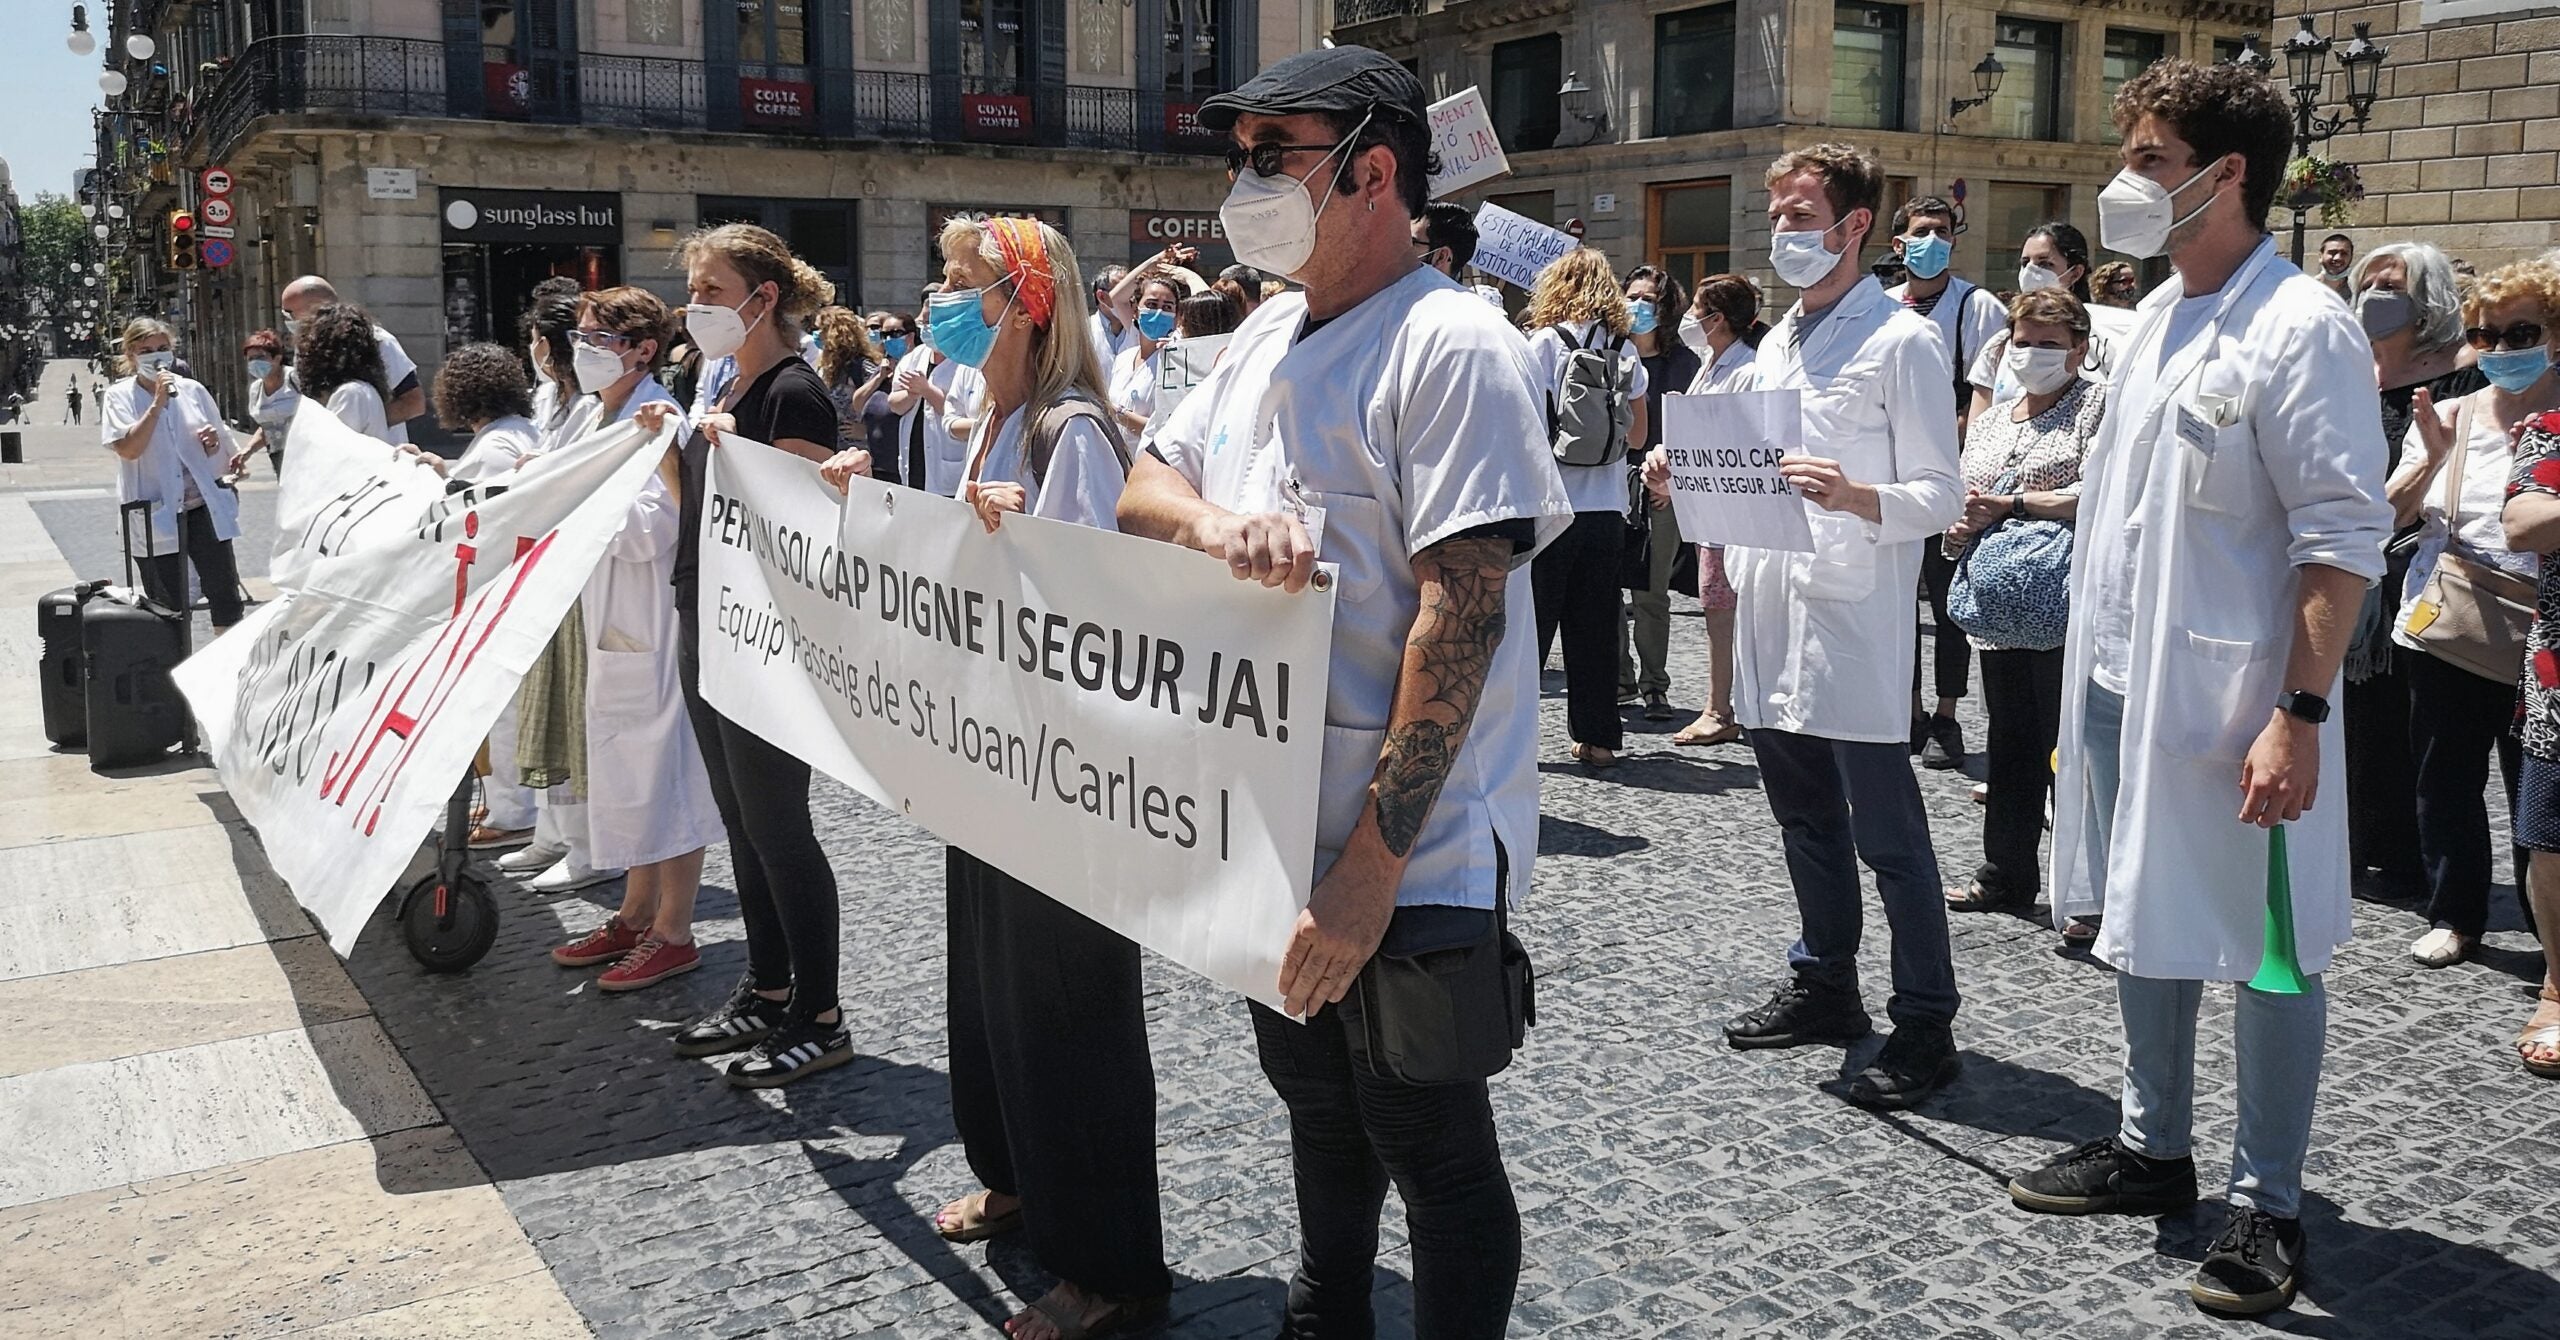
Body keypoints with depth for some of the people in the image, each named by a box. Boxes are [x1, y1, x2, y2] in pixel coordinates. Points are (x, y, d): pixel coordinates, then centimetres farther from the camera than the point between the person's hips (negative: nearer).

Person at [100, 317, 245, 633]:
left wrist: (213, 442, -7)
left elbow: (221, 453, 17)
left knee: (226, 596, 6)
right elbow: (128, 449, -17)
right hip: (156, 515, -3)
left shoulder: (193, 390, 7)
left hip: (204, 508, 3)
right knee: (167, 608, 5)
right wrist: (157, 402, -18)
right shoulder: (119, 396, -2)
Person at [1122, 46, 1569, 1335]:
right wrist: (1219, 522, -16)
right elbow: (1143, 488, 10)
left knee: (1433, 1155, 6)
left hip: (1410, 863, -8)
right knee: (1319, 1109, 25)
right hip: (1272, 832, 8)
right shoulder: (1267, 336, 10)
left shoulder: (1449, 345, -16)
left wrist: (1373, 866, -25)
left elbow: (1461, 613, -22)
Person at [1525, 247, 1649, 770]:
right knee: (1595, 626, 9)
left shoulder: (1543, 343, -5)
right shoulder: (1624, 350, 6)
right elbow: (1639, 431, 15)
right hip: (1607, 510, 4)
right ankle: (1598, 739, 13)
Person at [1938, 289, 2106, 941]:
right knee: (2009, 743, 13)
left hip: (2064, 606, -7)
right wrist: (1957, 527, -2)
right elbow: (1961, 496, 21)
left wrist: (2011, 506, -14)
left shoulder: (2098, 405, -1)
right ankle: (2006, 874, 23)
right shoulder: (1988, 422, 19)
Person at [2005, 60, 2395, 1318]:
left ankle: (2265, 1204, 17)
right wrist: (2092, 668, 16)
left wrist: (2300, 716, -22)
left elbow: (2343, 541, -17)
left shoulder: (2299, 328, -14)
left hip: (2231, 694, -8)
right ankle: (2152, 1146, 33)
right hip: (2124, 679, 8)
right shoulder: (2155, 316, 11)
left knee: (2264, 950, 4)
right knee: (2143, 923, 18)